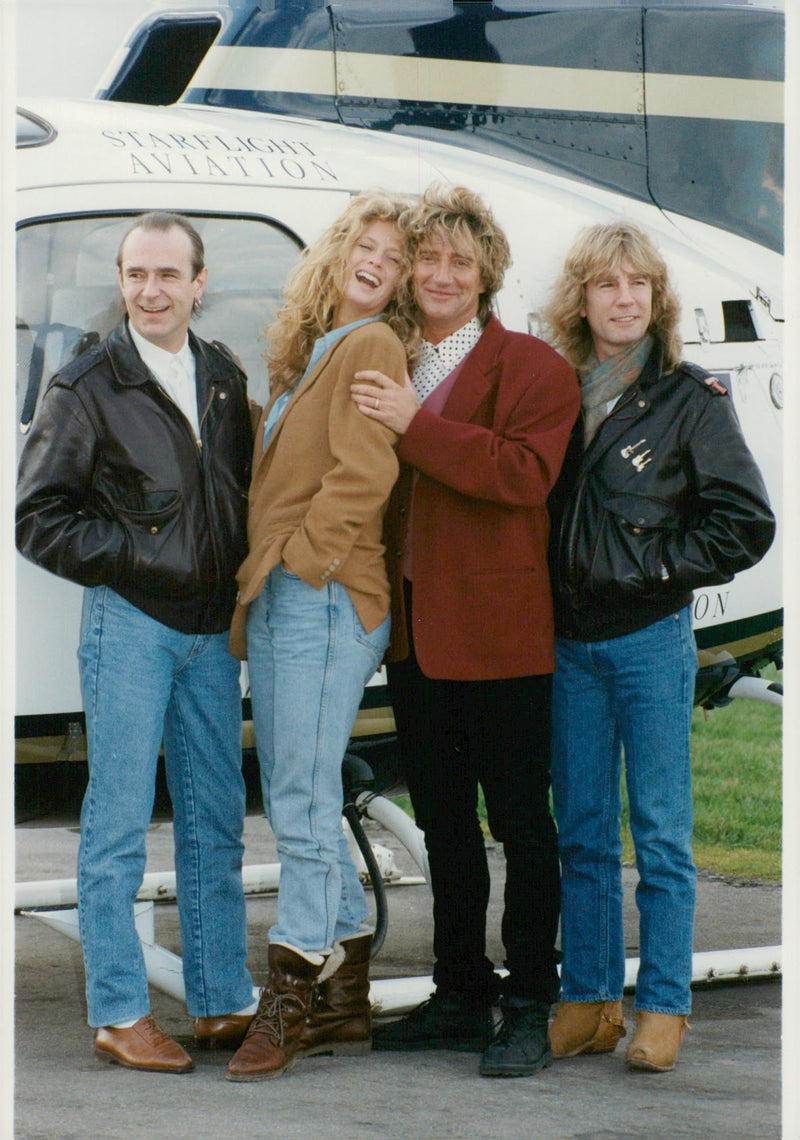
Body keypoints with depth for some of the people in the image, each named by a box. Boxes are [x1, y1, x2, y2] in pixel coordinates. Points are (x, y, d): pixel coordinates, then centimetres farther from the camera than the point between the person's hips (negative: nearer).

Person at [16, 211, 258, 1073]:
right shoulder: (86, 388, -4)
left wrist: (238, 576, 5)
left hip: (212, 629, 5)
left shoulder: (224, 380, 11)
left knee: (216, 821, 8)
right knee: (118, 822, -3)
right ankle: (118, 1013, 4)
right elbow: (37, 518, -5)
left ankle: (223, 1003, 16)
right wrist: (133, 557, -11)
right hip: (128, 622, -5)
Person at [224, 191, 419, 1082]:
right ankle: (344, 1000, 17)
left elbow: (364, 476, -15)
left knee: (303, 805, -10)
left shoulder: (373, 347, -5)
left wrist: (294, 555, -11)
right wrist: (258, 576, 14)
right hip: (276, 600, 9)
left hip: (324, 598, -9)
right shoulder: (312, 350, 22)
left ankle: (291, 1001, -7)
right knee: (297, 805, 10)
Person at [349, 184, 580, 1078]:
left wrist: (416, 427, -25)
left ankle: (528, 1010, 8)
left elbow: (525, 473, -22)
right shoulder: (390, 371, 13)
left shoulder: (532, 367, -6)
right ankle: (459, 997, 26)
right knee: (444, 825, 15)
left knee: (520, 823, 1)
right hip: (416, 630, 7)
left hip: (500, 637, -7)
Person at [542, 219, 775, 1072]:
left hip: (650, 640, -4)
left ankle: (662, 1009, 5)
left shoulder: (689, 398, -2)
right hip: (568, 642, 4)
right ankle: (588, 1002, 15)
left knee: (660, 834, -1)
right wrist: (550, 585, 3)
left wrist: (656, 566, -8)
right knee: (582, 834, 8)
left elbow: (746, 522, -5)